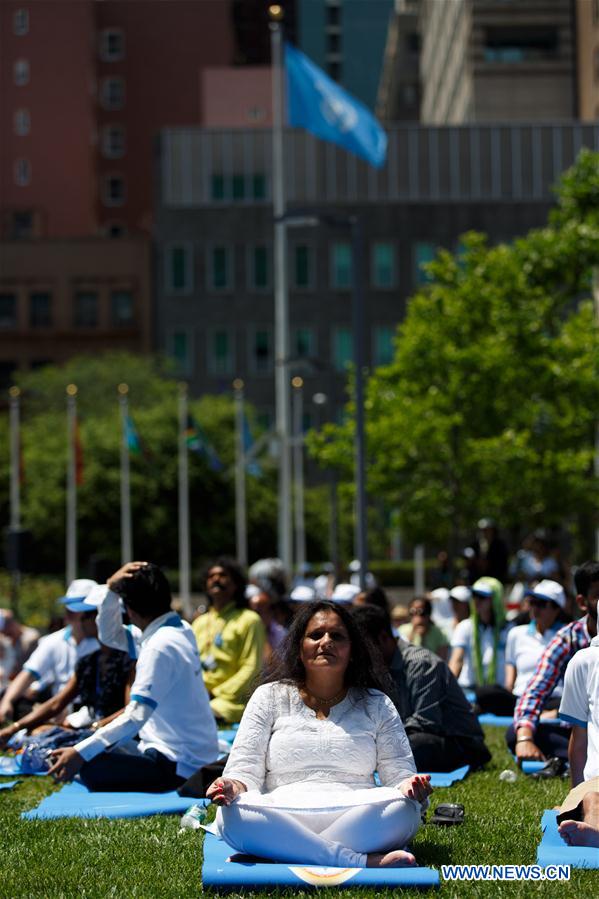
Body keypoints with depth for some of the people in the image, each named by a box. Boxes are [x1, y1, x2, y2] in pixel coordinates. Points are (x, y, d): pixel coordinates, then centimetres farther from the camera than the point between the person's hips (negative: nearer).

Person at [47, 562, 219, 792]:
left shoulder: (160, 647, -21)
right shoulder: (179, 629, 9)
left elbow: (135, 717, -28)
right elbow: (109, 636, 20)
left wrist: (81, 753, -29)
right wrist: (111, 589, 5)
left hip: (178, 764, -10)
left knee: (90, 768, -22)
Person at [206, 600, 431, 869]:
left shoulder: (376, 705, 18)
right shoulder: (270, 698, 15)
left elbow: (399, 773, 12)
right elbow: (244, 769, 9)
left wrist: (409, 786, -13)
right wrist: (235, 786, -16)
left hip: (359, 819, 1)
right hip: (282, 820, 0)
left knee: (404, 808, -32)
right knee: (232, 814, -34)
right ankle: (363, 861, -35)